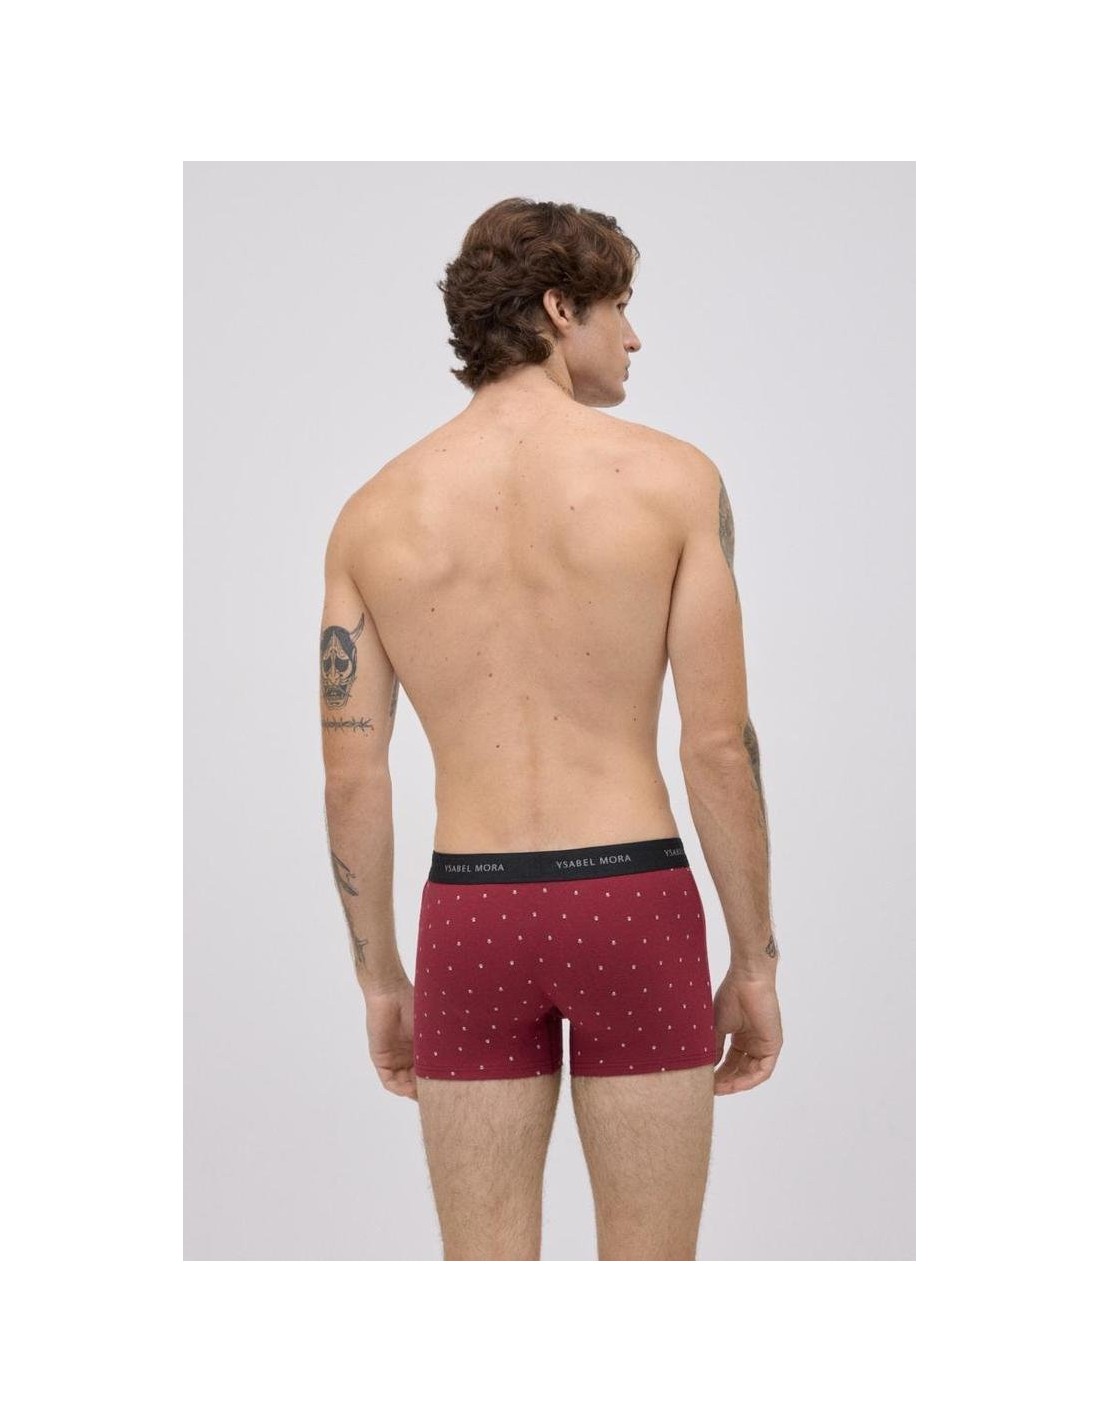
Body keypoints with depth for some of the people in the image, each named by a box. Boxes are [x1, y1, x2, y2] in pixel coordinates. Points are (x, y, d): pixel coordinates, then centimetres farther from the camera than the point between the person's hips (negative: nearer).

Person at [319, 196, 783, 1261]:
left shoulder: (374, 512, 3)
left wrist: (379, 980, 13)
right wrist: (755, 961, 3)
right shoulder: (672, 477, -5)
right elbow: (720, 746, -7)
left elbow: (351, 778, 2)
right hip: (633, 903, -2)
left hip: (469, 912, 2)